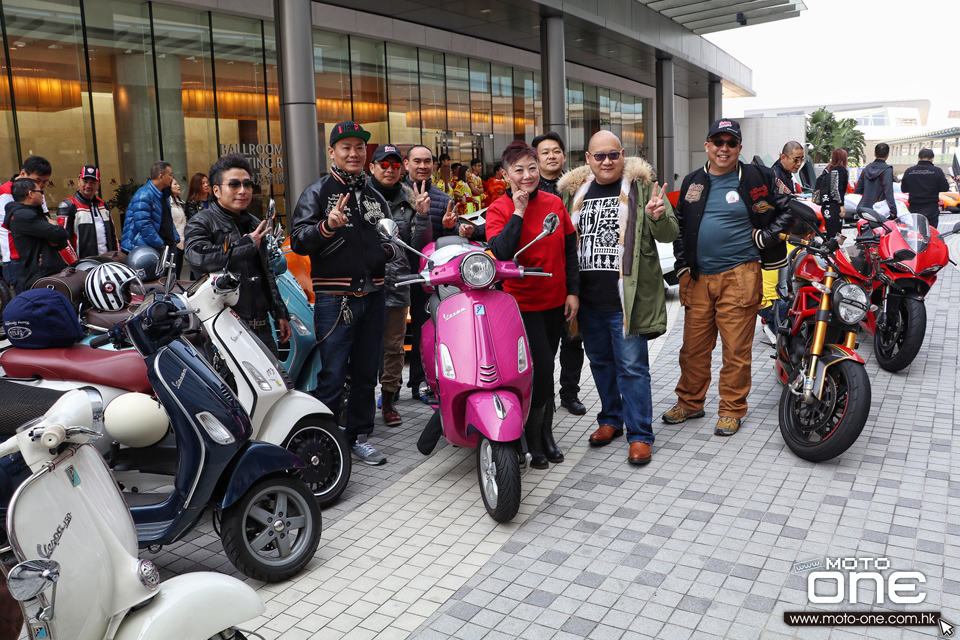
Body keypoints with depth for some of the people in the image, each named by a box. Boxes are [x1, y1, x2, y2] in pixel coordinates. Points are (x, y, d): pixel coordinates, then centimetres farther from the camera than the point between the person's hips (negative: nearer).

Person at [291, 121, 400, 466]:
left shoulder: (375, 196, 18)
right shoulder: (317, 192, -1)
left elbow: (390, 241, 30)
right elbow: (298, 240, -12)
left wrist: (390, 249, 7)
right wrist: (327, 226, -30)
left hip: (373, 295, 6)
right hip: (335, 298, -6)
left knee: (366, 373, 12)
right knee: (332, 376, -6)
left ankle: (359, 435, 24)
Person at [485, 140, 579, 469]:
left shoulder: (554, 203, 4)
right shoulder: (499, 210, -8)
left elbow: (570, 250, 9)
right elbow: (500, 253, -24)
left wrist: (573, 291, 5)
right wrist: (518, 213, -22)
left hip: (556, 301, 5)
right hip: (523, 305, -5)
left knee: (545, 367, 15)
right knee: (540, 368, -10)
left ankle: (545, 433, 31)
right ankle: (534, 441, 9)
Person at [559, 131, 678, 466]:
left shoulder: (641, 185, -2)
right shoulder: (574, 190, 10)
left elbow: (669, 234, -3)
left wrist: (658, 217, -25)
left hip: (626, 297, -5)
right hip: (588, 297, 5)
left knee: (632, 367, -2)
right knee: (600, 361, 17)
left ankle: (640, 435, 9)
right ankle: (611, 419, 35)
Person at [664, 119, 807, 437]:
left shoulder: (757, 178, 1)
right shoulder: (692, 182, 13)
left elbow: (791, 208, 8)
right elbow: (679, 225, 23)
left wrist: (766, 237, -2)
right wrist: (683, 263, 13)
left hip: (738, 276, -3)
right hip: (698, 277, 4)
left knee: (736, 350, 0)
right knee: (693, 347, 9)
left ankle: (732, 410, 15)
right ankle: (689, 402, 25)